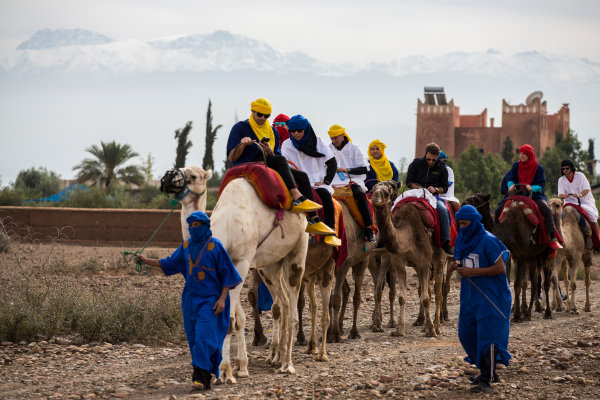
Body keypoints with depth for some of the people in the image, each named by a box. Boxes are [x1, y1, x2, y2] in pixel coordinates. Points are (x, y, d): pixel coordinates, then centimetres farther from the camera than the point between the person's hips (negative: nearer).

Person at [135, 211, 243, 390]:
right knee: (194, 337, 6)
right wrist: (147, 261, 14)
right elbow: (170, 263, 21)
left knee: (204, 334, -16)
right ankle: (206, 378, 14)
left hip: (210, 300, -6)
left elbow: (227, 273, -8)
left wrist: (222, 298, -15)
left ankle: (201, 374, -18)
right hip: (191, 299, 6)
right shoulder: (187, 246, 8)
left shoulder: (215, 246, -9)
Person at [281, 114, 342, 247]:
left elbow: (332, 163, 7)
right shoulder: (287, 145, 11)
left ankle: (330, 232, -30)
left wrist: (326, 181, -3)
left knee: (325, 194, -33)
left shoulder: (317, 141, 9)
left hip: (318, 182, -1)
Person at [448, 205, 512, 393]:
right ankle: (489, 372, 26)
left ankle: (486, 381, -10)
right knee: (467, 334, 11)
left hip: (489, 296, -9)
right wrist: (456, 265, -2)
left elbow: (500, 268, -16)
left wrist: (472, 271, -21)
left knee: (487, 336, -10)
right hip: (469, 294, 9)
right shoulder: (463, 239, 8)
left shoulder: (487, 241, -15)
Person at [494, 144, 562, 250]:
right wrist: (511, 185, -22)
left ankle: (553, 240, -26)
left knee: (547, 210, -28)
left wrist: (532, 188, -25)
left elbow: (541, 185, -4)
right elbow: (509, 178, 2)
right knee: (498, 210, -12)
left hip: (534, 195, -3)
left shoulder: (538, 168, -1)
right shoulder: (516, 166, 7)